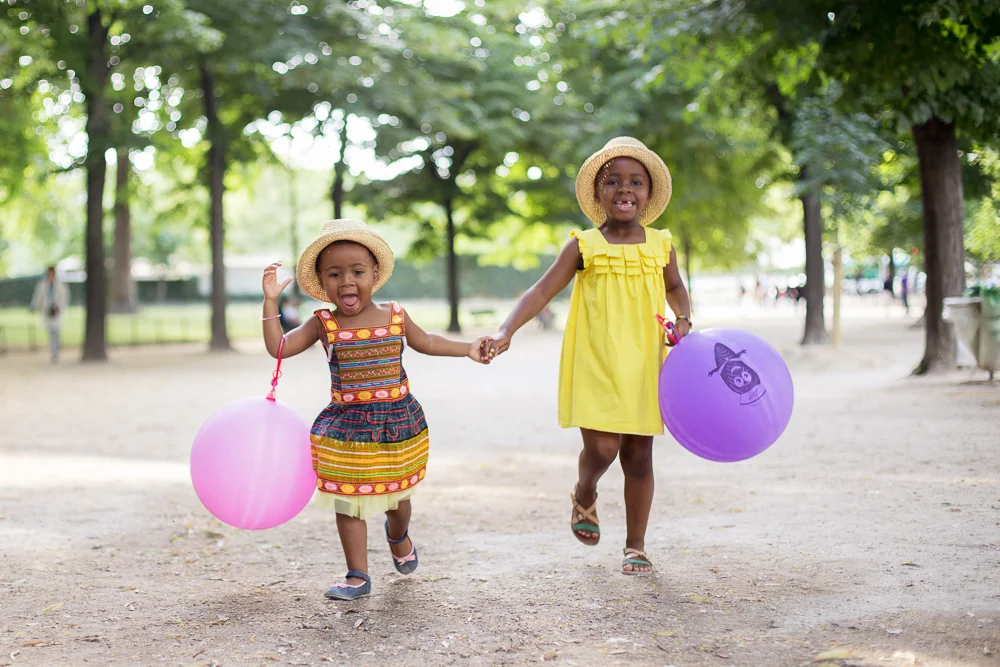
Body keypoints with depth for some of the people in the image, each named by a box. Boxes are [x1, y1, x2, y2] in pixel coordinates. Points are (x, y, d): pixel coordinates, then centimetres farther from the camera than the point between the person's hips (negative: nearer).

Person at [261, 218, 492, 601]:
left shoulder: (395, 316, -1)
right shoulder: (324, 324, -6)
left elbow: (425, 342, 17)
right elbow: (279, 348, -11)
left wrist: (467, 349, 14)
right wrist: (271, 301, -17)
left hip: (398, 424, 2)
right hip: (346, 429, -1)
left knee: (396, 497, 16)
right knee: (348, 502, -1)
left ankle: (399, 537, 49)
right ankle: (358, 577, 11)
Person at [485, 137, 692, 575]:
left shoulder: (660, 246, 6)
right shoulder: (584, 247, -2)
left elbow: (675, 289, 25)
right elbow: (542, 291, -7)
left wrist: (684, 320, 5)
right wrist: (505, 332, -21)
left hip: (643, 367, 3)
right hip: (594, 366, -2)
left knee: (638, 456, 7)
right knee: (601, 448, -12)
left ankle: (636, 546, 21)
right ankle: (584, 496, 24)